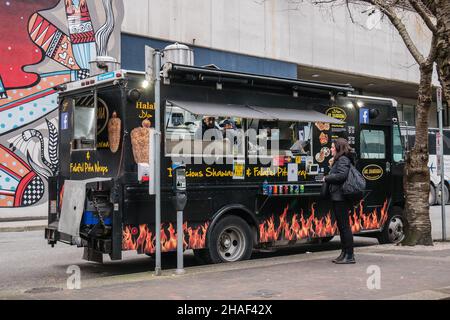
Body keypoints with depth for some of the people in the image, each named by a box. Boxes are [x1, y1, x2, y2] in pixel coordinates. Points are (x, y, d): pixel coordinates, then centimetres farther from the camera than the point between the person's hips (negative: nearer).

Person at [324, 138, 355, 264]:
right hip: (338, 198, 11)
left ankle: (349, 256, -3)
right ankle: (344, 253, 21)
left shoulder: (343, 160, -10)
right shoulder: (338, 160, 21)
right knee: (341, 226, 14)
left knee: (344, 225, -7)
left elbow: (342, 175, -24)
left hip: (341, 198, -11)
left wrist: (327, 178, -13)